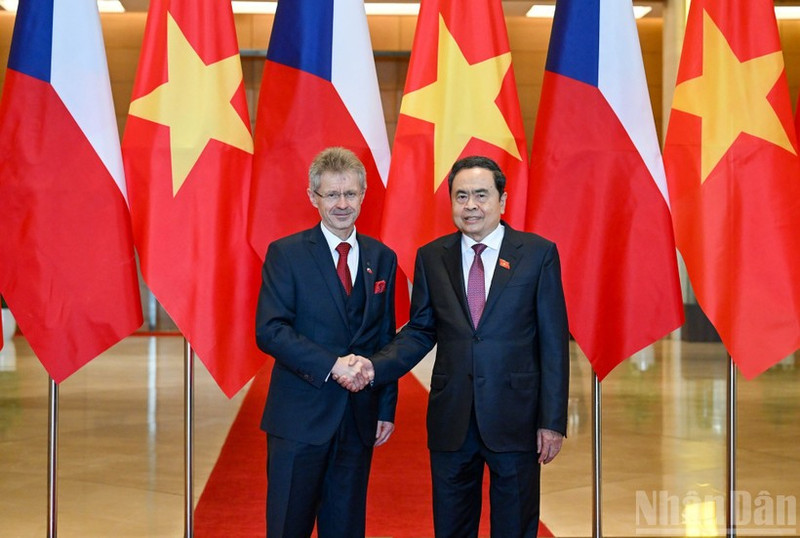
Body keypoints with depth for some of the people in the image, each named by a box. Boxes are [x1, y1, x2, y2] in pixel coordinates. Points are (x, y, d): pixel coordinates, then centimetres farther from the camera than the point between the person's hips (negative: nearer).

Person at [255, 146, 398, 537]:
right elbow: (269, 331, -13)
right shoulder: (286, 254, -4)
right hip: (300, 416, -3)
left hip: (359, 417, 4)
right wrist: (331, 365, -21)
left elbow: (386, 339, 11)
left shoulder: (382, 258, 8)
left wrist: (387, 407, 8)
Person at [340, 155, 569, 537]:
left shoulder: (538, 253, -3)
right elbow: (420, 332, 8)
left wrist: (552, 420, -7)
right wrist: (374, 367, -10)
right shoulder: (431, 257, 5)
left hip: (514, 419, -2)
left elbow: (554, 341, -3)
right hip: (451, 419, 2)